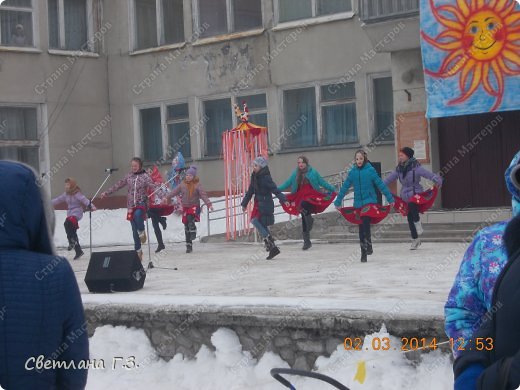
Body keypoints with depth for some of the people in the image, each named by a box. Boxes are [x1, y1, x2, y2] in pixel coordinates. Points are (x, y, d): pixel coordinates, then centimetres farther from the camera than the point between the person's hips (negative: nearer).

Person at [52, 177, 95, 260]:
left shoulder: (77, 194, -12)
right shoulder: (66, 194, 10)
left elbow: (84, 200, -23)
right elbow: (58, 200, 19)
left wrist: (91, 206, -38)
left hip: (77, 213, -8)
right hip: (70, 213, 8)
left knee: (67, 224, -34)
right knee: (72, 233, 7)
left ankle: (72, 241, -26)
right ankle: (78, 251, 15)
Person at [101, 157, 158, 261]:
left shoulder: (145, 176, -4)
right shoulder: (128, 176, 9)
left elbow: (154, 187, -15)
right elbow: (118, 185, 15)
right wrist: (106, 193, 16)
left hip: (141, 203, -4)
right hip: (131, 205, 4)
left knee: (138, 214, -38)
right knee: (134, 229, 4)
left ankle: (142, 231, -11)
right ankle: (138, 250, 13)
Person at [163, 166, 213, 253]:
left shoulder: (197, 185, -6)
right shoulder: (182, 184, 5)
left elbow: (203, 195, -14)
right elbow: (174, 191, 5)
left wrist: (209, 204, -25)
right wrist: (167, 197, -6)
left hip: (194, 207, -4)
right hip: (185, 207, 4)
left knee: (190, 219, -33)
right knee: (186, 226, 5)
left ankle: (193, 231, -3)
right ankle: (189, 246, 13)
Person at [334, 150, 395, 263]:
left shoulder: (370, 170, -5)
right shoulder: (352, 172, 3)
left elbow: (380, 185, -4)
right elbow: (345, 187, 7)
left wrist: (390, 199, -3)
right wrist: (337, 202, 8)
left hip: (370, 201, -3)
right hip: (358, 203, 4)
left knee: (365, 223, -23)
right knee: (361, 228, 7)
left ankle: (368, 246, -11)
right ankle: (363, 253, 14)